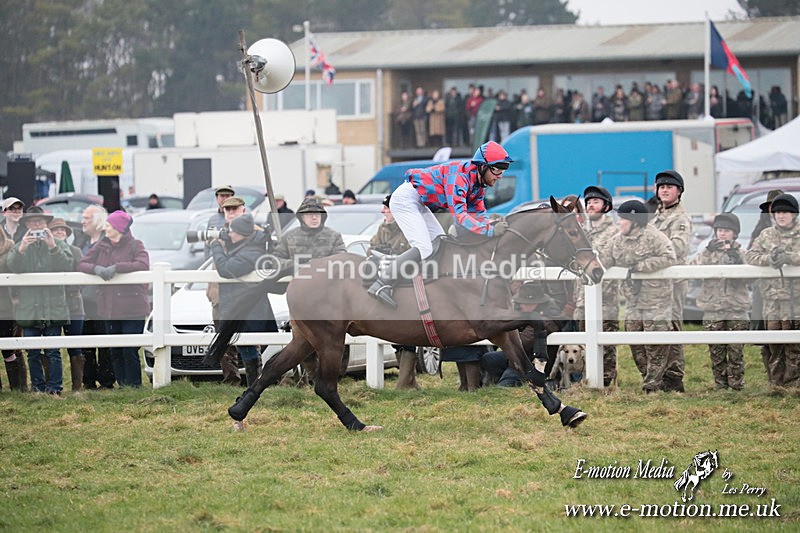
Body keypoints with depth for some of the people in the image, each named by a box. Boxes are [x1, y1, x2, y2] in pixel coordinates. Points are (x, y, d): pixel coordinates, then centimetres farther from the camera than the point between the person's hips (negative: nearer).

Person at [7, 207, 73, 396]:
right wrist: (21, 249, -23)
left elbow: (67, 266, -5)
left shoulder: (59, 245, 11)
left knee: (53, 352, -4)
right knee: (33, 353, 3)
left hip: (53, 307, -2)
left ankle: (54, 388, 0)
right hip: (29, 308, 2)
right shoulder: (20, 247, 14)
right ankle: (37, 388, 10)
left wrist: (53, 247, -18)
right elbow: (13, 266, -4)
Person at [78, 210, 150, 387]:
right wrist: (97, 269, -14)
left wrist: (116, 268, -23)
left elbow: (143, 264, -19)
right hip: (109, 307, 5)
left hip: (132, 308, -5)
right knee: (115, 352, 8)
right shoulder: (102, 246, 12)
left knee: (130, 351, -8)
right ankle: (122, 386, 16)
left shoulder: (135, 245, -3)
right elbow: (82, 264, 7)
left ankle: (134, 385, 1)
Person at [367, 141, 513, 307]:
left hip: (418, 204, 11)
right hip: (405, 198, -11)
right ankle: (380, 286, -23)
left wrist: (491, 223, -16)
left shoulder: (478, 184, 5)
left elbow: (478, 213, 6)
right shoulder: (460, 175, -26)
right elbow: (459, 215, -34)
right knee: (424, 248, -20)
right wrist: (489, 231, -37)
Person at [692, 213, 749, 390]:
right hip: (713, 310, 1)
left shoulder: (741, 253, 9)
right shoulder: (708, 253, 10)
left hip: (737, 309, -1)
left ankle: (737, 383, 2)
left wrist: (736, 258, -17)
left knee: (736, 349, -3)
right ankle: (720, 382, 9)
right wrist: (708, 251, -20)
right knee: (716, 350, 2)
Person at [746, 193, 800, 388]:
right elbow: (751, 256, 5)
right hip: (772, 297, 3)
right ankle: (775, 383, 13)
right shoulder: (766, 235, 14)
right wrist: (768, 259, -14)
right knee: (773, 347, 5)